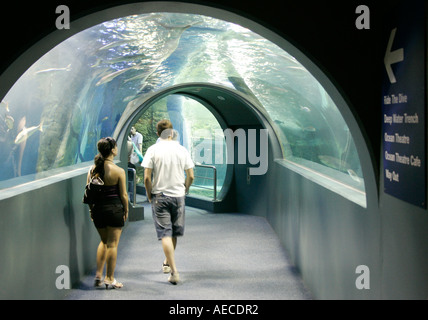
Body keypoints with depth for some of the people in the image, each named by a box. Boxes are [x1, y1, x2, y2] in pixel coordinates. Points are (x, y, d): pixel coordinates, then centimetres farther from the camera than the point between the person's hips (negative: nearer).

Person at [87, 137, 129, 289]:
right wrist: (126, 210, 4)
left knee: (104, 241, 22)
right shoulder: (118, 171, -13)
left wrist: (91, 209, 15)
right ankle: (109, 279, 10)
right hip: (114, 208, -5)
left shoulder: (92, 170, -1)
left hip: (97, 208, 5)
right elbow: (123, 195, -10)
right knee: (112, 244, 5)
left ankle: (98, 275, 16)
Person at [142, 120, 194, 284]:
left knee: (165, 234, -4)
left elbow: (147, 178, -10)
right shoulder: (182, 150, 1)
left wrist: (150, 195, 4)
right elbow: (190, 176, 1)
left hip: (160, 196, -3)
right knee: (174, 233, 17)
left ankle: (174, 271, -12)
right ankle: (167, 263, 35)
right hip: (178, 196, 3)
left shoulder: (153, 150, -6)